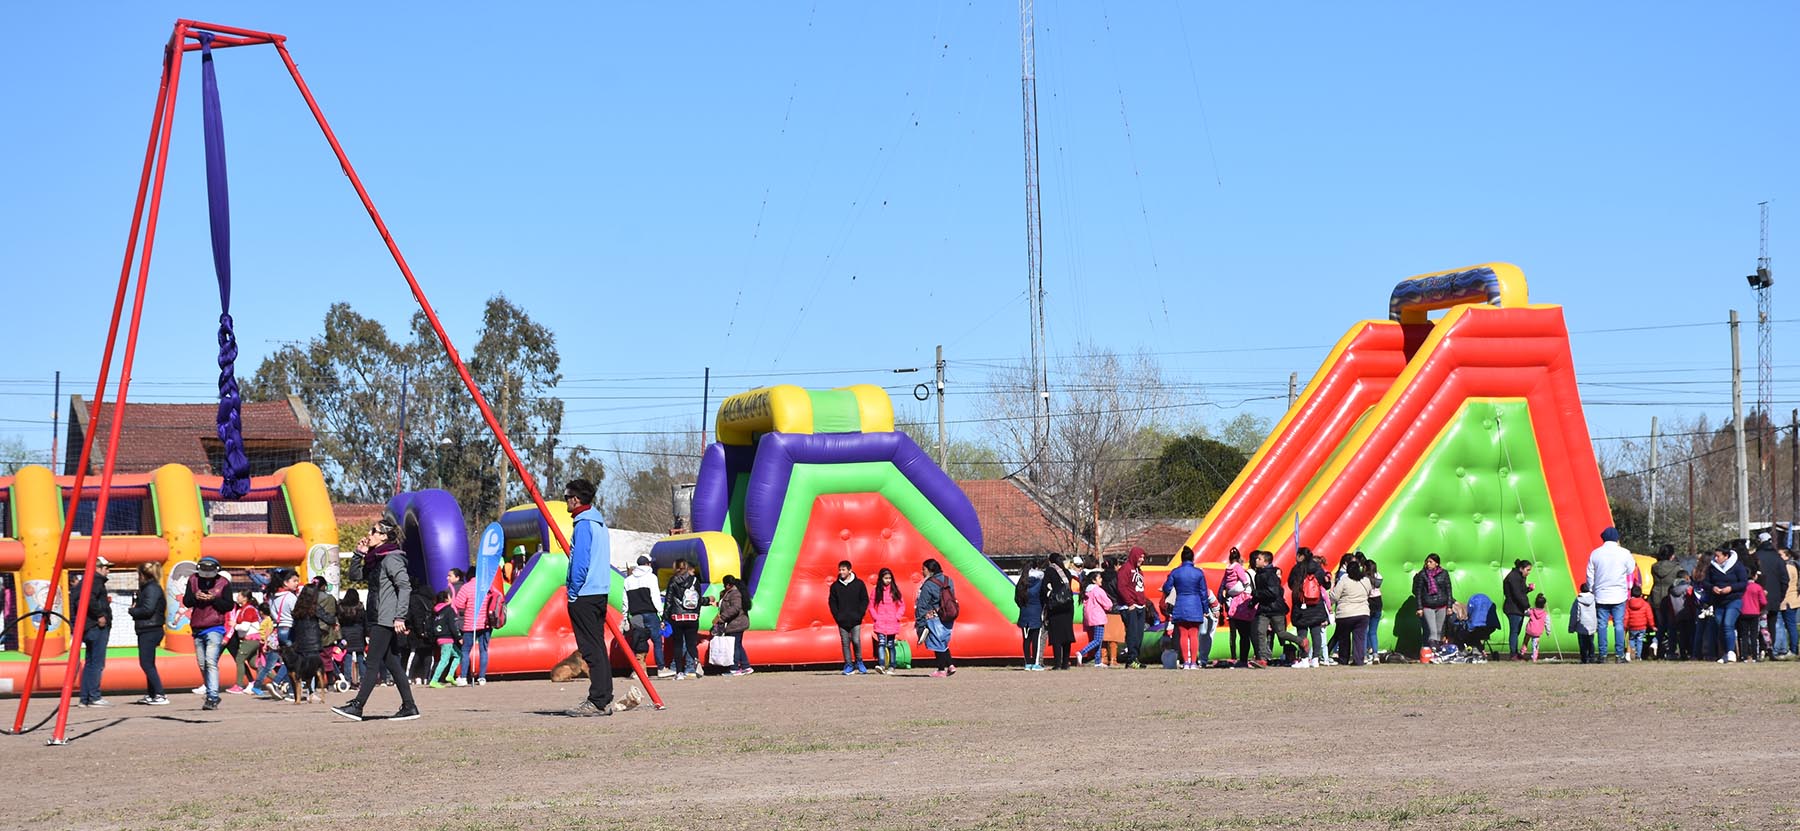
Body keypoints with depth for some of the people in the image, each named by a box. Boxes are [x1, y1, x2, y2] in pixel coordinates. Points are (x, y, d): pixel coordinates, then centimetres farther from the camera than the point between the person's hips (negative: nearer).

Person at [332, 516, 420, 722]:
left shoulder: (392, 558, -12)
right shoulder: (375, 559, 16)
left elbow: (405, 587, -18)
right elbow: (355, 575, 22)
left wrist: (400, 617, -22)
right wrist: (359, 554, 8)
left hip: (387, 620, -10)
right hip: (378, 619, 10)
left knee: (373, 662, -9)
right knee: (391, 663, 8)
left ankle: (357, 706, -10)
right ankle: (409, 707, 10)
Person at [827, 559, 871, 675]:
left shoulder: (859, 584, 2)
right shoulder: (835, 585, 6)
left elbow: (865, 600, 5)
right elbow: (832, 602, 9)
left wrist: (860, 614, -5)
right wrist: (837, 615, -2)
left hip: (855, 620, -2)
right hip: (842, 621, 2)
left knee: (856, 641, -8)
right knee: (845, 643, 1)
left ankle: (859, 662, 10)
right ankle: (848, 665, 7)